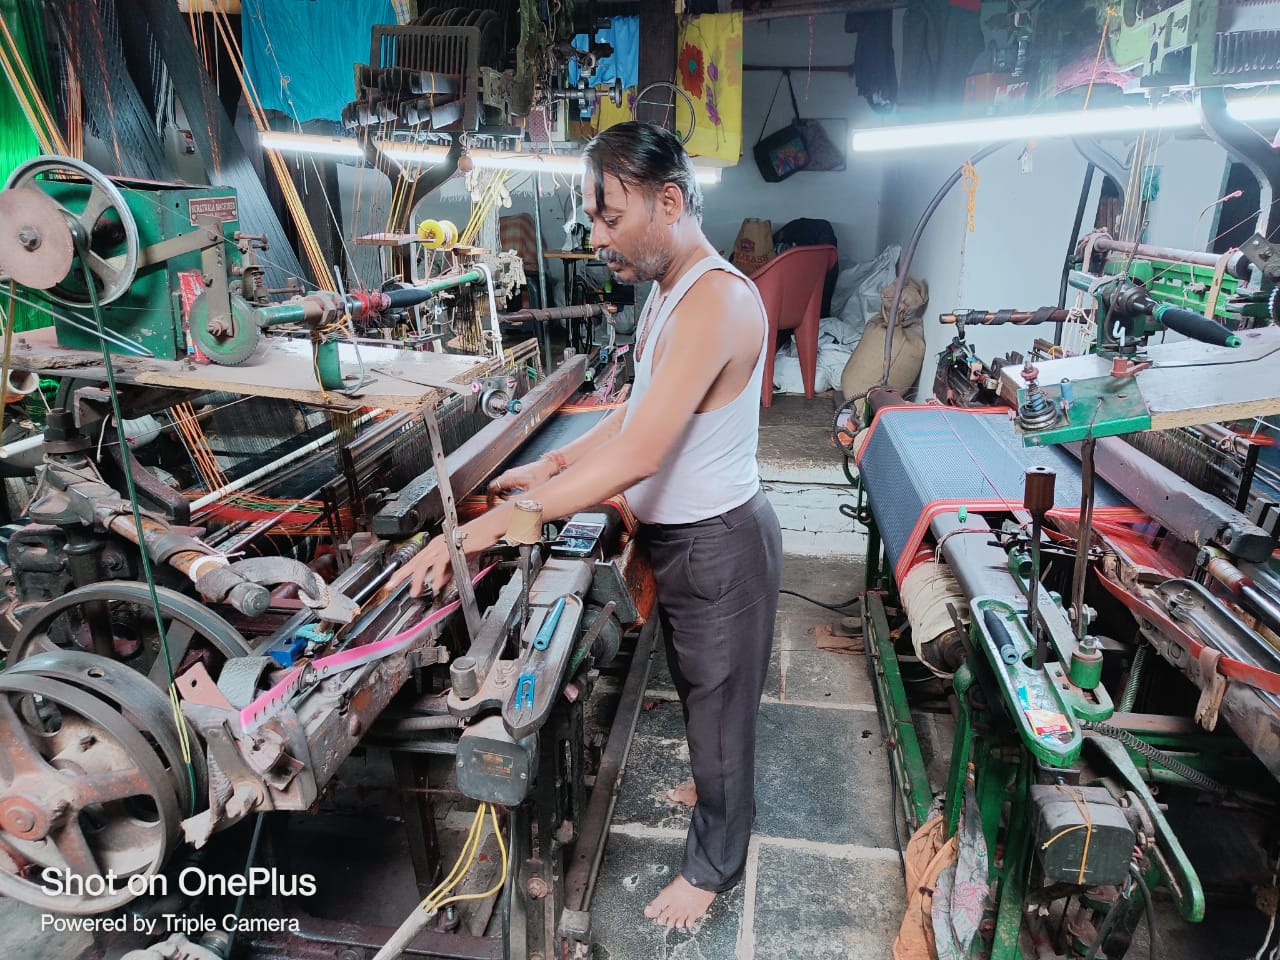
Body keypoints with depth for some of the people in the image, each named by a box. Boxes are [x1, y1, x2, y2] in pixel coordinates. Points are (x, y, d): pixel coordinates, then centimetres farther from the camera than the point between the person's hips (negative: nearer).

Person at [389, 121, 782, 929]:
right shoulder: (667, 291, 5)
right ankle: (716, 786, 57)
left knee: (721, 702, 13)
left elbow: (635, 458, -35)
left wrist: (489, 527, -33)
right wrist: (554, 465, 5)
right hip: (678, 536, 9)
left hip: (719, 544, -9)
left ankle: (714, 867, 38)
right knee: (697, 688, 28)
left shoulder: (716, 299, -28)